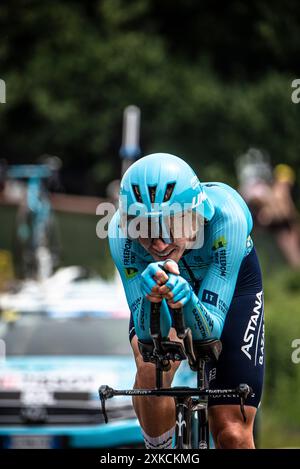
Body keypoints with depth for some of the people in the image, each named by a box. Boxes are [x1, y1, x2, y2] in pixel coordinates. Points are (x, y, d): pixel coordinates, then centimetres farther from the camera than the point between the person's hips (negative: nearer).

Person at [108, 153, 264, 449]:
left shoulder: (226, 216, -41)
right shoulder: (121, 231, -36)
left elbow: (210, 330, -39)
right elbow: (147, 332, -34)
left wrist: (186, 300, -61)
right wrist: (152, 297, -56)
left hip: (231, 284, -1)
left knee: (231, 433, -9)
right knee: (151, 368, -31)